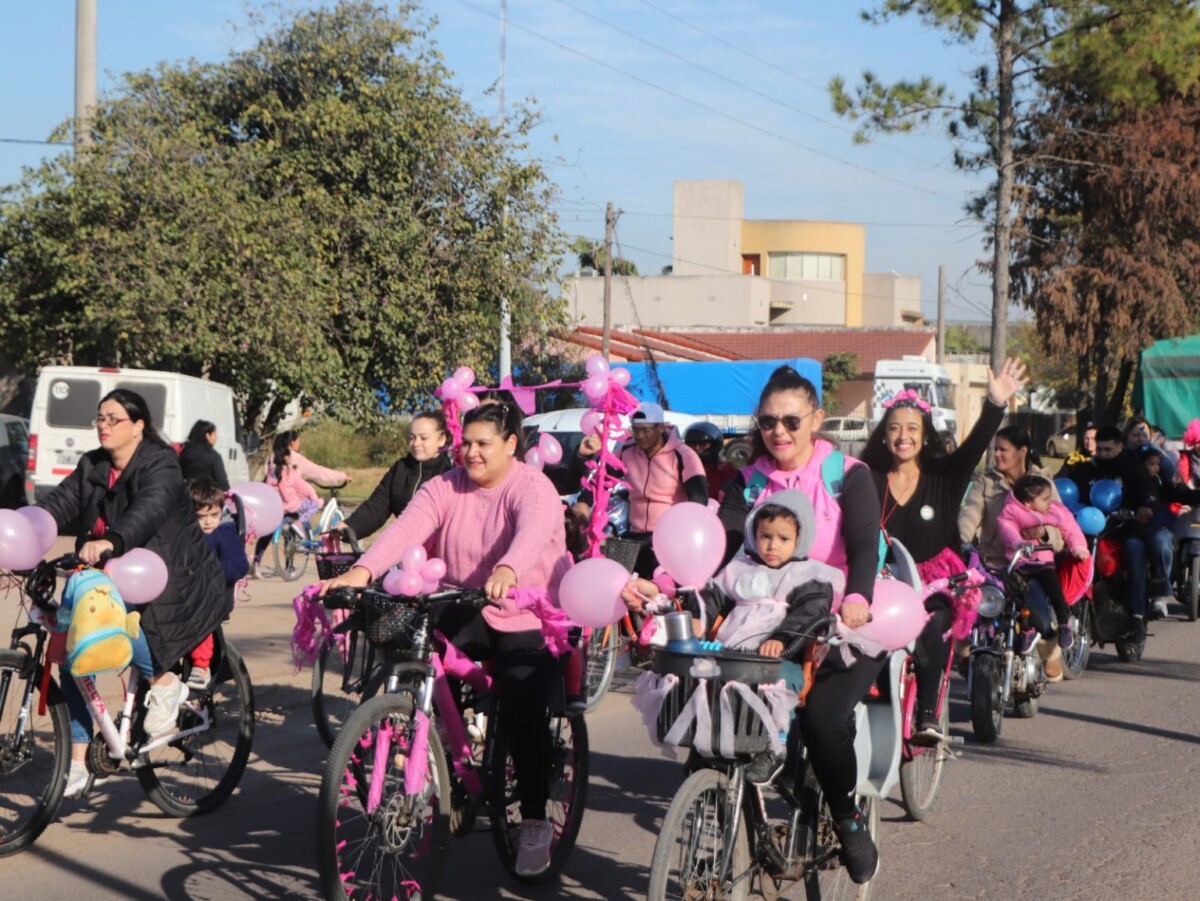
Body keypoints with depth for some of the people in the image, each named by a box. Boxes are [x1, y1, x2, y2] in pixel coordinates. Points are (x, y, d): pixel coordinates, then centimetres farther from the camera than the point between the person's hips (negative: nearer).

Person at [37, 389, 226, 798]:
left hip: (169, 582, -7)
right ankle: (76, 765, 3)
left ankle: (165, 683, -4)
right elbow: (59, 503, -5)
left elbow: (148, 510, -34)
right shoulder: (91, 468, 8)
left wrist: (111, 541, -54)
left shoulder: (160, 466, -15)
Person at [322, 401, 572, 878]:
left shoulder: (533, 489, -15)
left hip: (530, 621, -4)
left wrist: (507, 572, -61)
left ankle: (534, 823, -2)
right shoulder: (446, 487, -2)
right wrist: (362, 571, -38)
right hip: (466, 613, 4)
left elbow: (532, 533, -38)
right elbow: (406, 527, -20)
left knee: (524, 712, -20)